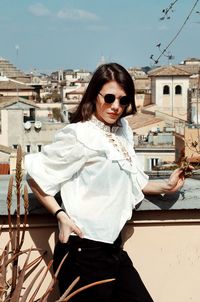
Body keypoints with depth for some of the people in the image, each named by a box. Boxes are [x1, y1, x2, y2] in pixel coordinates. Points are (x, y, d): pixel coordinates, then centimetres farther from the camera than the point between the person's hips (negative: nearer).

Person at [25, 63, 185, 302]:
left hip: (113, 249, 8)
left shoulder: (122, 131, 12)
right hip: (84, 251, -8)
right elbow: (35, 174, -9)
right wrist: (61, 216, -16)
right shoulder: (79, 134, -11)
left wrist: (166, 186, 9)